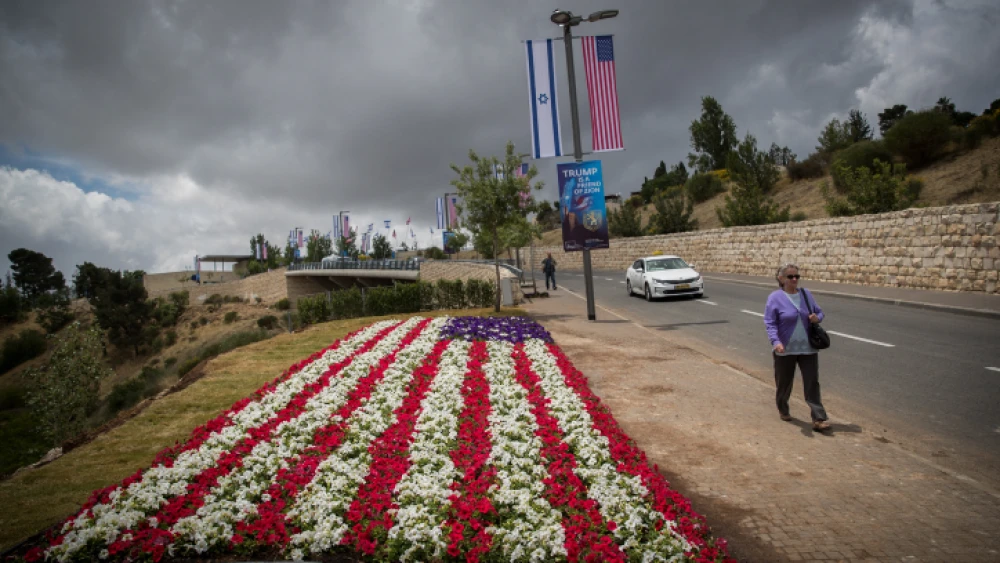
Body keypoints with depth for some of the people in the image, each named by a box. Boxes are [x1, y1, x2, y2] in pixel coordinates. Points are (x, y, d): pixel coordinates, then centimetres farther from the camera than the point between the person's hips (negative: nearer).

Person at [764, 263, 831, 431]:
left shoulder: (806, 293, 5)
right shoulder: (775, 297, -9)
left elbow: (819, 312, 16)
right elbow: (770, 323, -13)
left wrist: (817, 318, -8)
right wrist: (775, 342, -27)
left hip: (808, 348, 3)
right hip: (785, 350, -3)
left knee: (812, 383, 0)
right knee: (784, 382, 13)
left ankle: (819, 419, 3)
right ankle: (783, 409, 37)